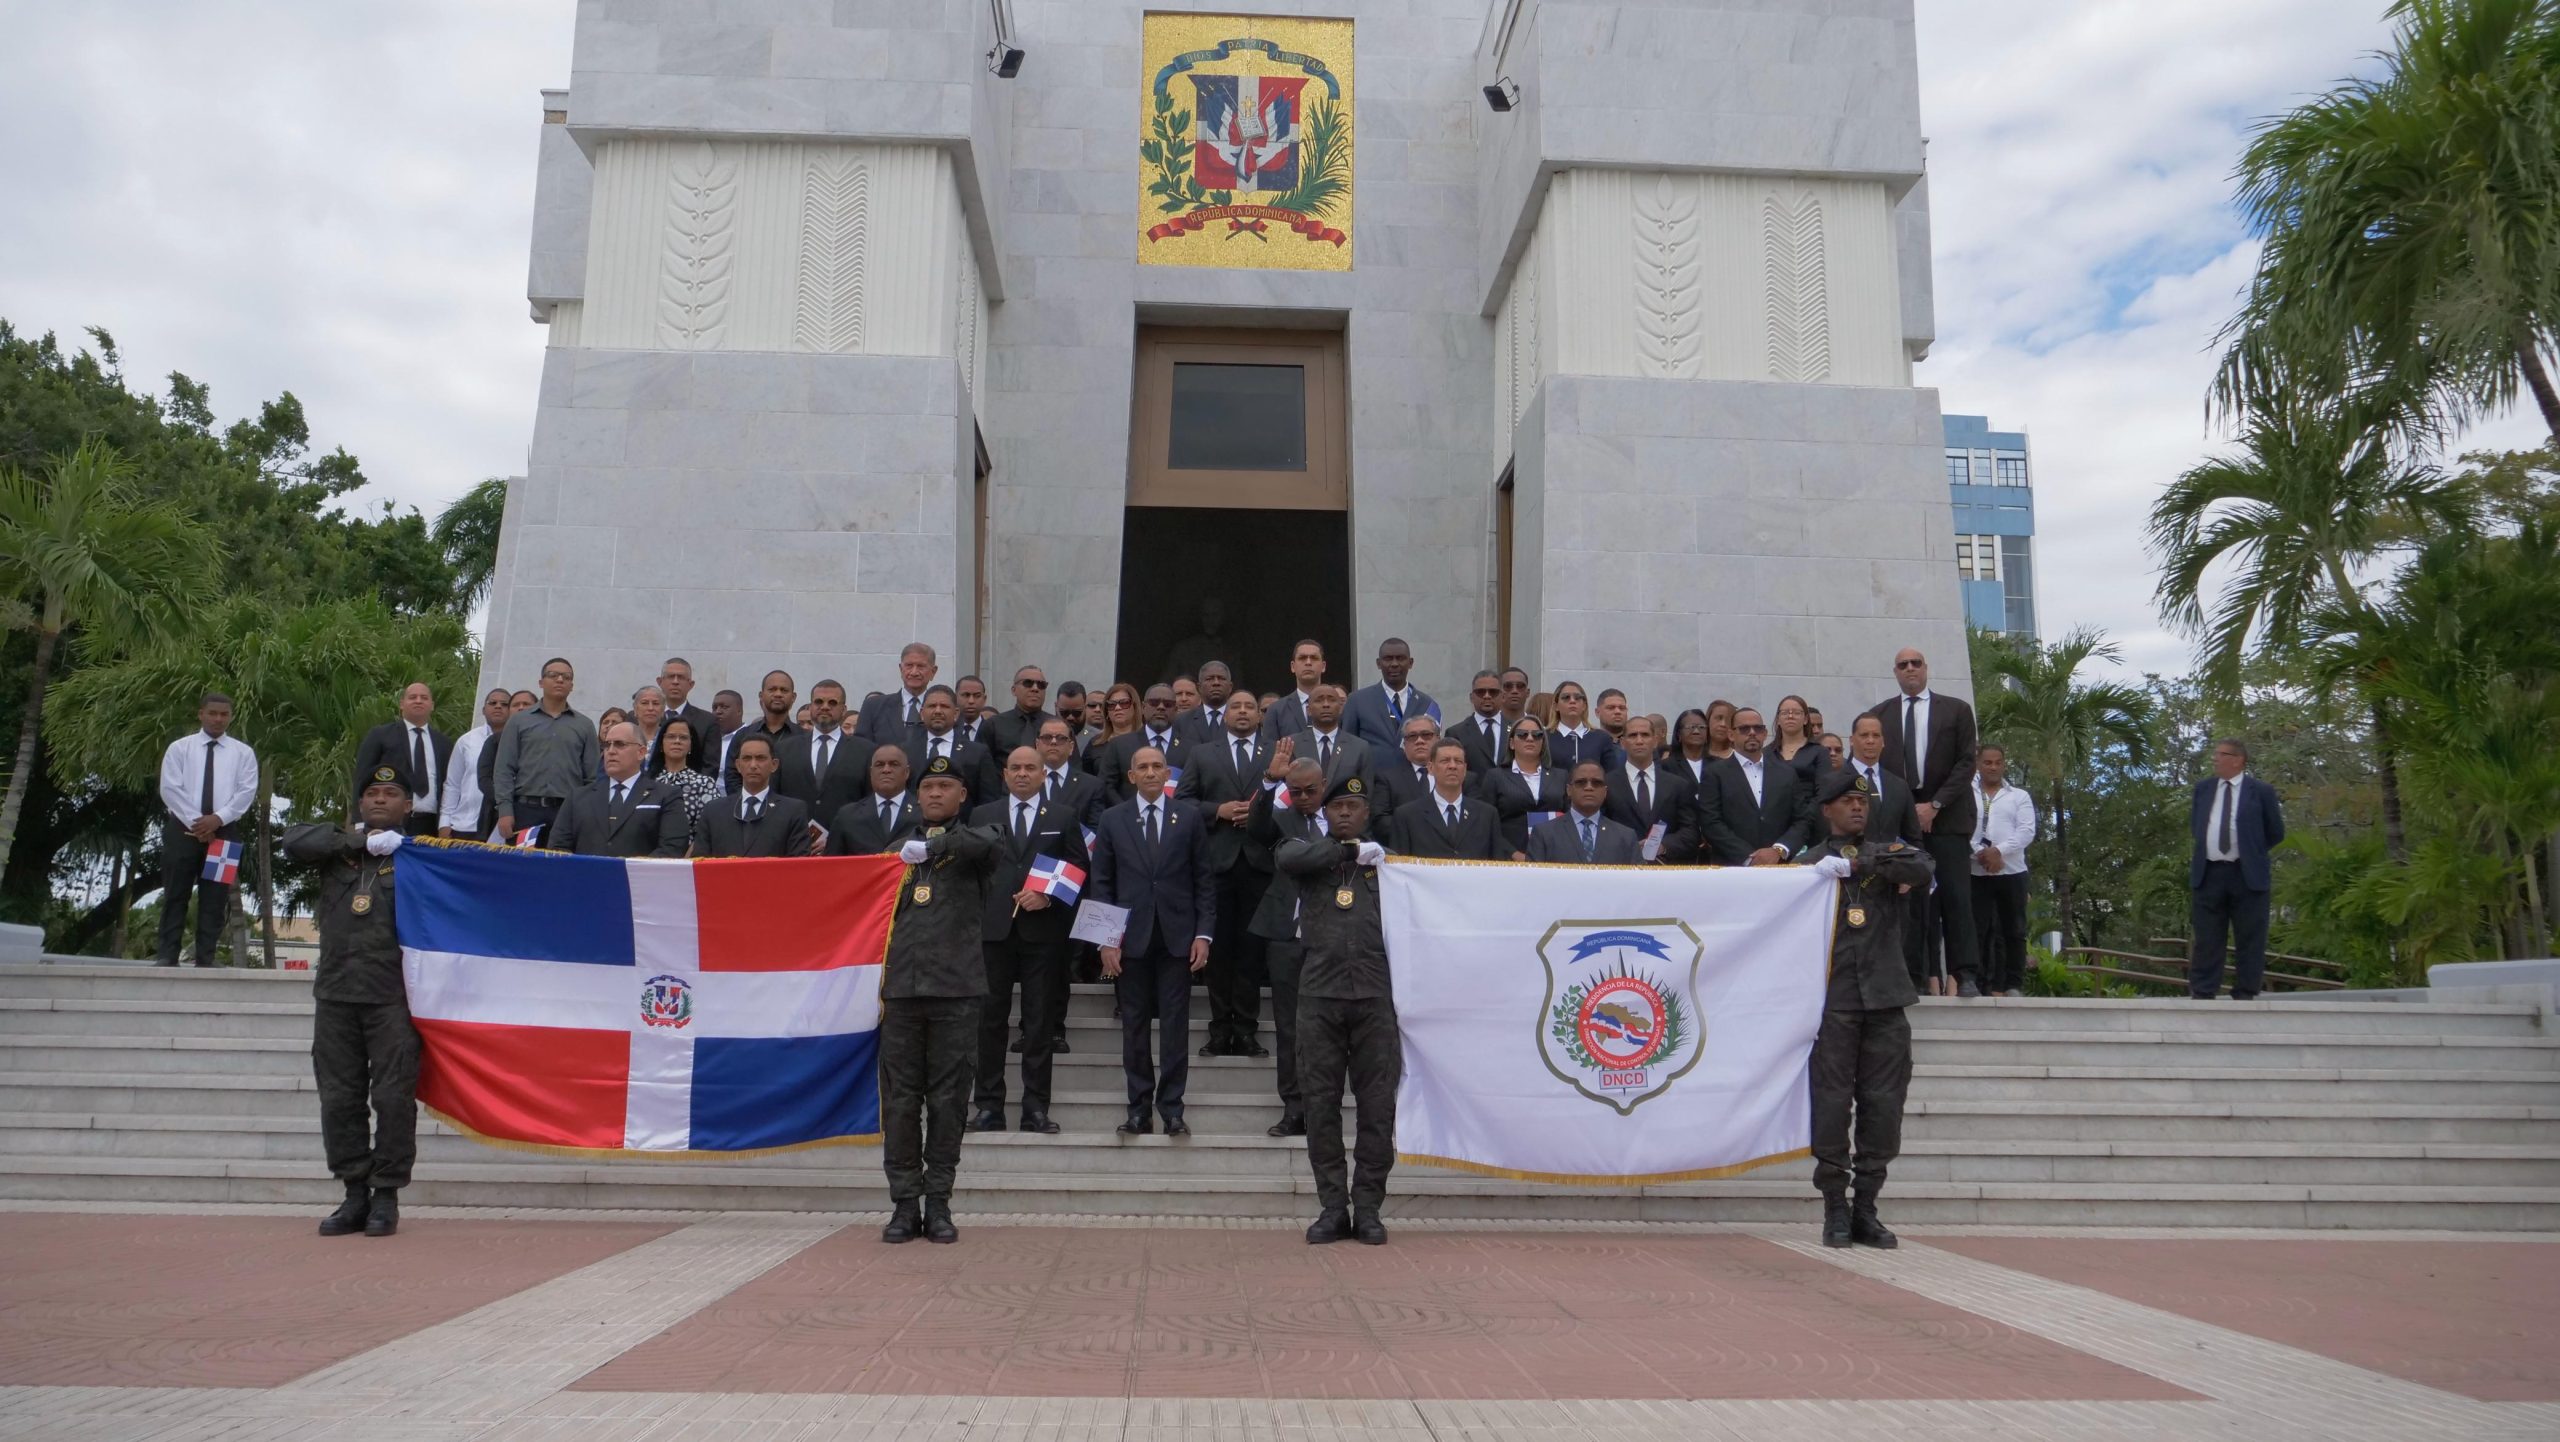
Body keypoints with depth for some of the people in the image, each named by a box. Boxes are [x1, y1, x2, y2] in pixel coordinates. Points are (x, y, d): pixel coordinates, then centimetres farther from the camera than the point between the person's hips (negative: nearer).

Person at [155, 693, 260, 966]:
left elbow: (247, 791, -1)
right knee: (175, 895, 0)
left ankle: (205, 960, 3)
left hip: (224, 831, 1)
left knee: (214, 898, 0)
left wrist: (218, 819, -14)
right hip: (183, 828, 0)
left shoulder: (243, 752, 9)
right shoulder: (179, 748, 7)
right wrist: (196, 822, -12)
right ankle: (167, 957, 2)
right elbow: (170, 788, -3)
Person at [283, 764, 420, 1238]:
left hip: (393, 997, -4)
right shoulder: (338, 848, 15)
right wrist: (361, 840, -7)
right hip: (335, 993, 4)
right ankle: (355, 1193, 17)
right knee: (339, 1098, 7)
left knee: (393, 1098, -3)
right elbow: (294, 842, -3)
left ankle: (386, 1197, 7)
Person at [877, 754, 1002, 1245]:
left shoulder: (972, 841, 7)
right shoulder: (900, 849, 18)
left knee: (948, 1099, 1)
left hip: (956, 988, -3)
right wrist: (877, 983, 11)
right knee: (900, 1099, 3)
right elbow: (882, 918, 19)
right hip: (902, 988, 3)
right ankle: (904, 1204, 10)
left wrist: (933, 845, -23)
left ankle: (938, 1204, 10)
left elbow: (991, 841, -19)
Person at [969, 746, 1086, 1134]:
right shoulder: (982, 816, 12)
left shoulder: (1063, 818, 9)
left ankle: (1036, 1108, 7)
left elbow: (1079, 870, 6)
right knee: (990, 1018, 3)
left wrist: (1048, 898, -9)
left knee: (1039, 1021, 2)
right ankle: (989, 1106, 9)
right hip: (993, 928, 1)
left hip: (1042, 931, -1)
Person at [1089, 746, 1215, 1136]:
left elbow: (1203, 879, 5)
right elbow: (1102, 884, 5)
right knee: (1134, 1026, 4)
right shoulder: (1111, 820, 7)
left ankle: (1172, 1109, 7)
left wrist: (1204, 933, -3)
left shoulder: (1189, 817, 6)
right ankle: (1139, 1110, 12)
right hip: (1130, 938, 1)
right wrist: (1106, 940, -2)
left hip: (1177, 937, -1)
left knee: (1176, 1025, 0)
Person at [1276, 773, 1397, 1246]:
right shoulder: (1309, 852, 11)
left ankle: (1368, 1207, 12)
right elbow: (1287, 859, -13)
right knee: (1321, 1103, 4)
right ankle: (1332, 1207, 13)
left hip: (1374, 995, 0)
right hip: (1319, 996, 0)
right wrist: (1350, 850, -7)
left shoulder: (1387, 859, 11)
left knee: (1378, 1105, 2)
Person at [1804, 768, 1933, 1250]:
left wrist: (1856, 864, -15)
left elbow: (1922, 869, -8)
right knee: (1831, 1102, -4)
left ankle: (1866, 1208, 12)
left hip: (1885, 998, 2)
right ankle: (1835, 1208, 5)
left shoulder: (1888, 849, 14)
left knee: (1883, 1103, 3)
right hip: (1833, 1000, -2)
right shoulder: (1809, 863, 9)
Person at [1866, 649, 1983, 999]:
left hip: (1946, 815, -1)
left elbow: (1966, 762, 1)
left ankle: (1965, 975, -5)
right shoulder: (1880, 714, 12)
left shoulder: (1956, 710, 8)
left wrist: (1935, 805, -8)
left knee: (1955, 897, -5)